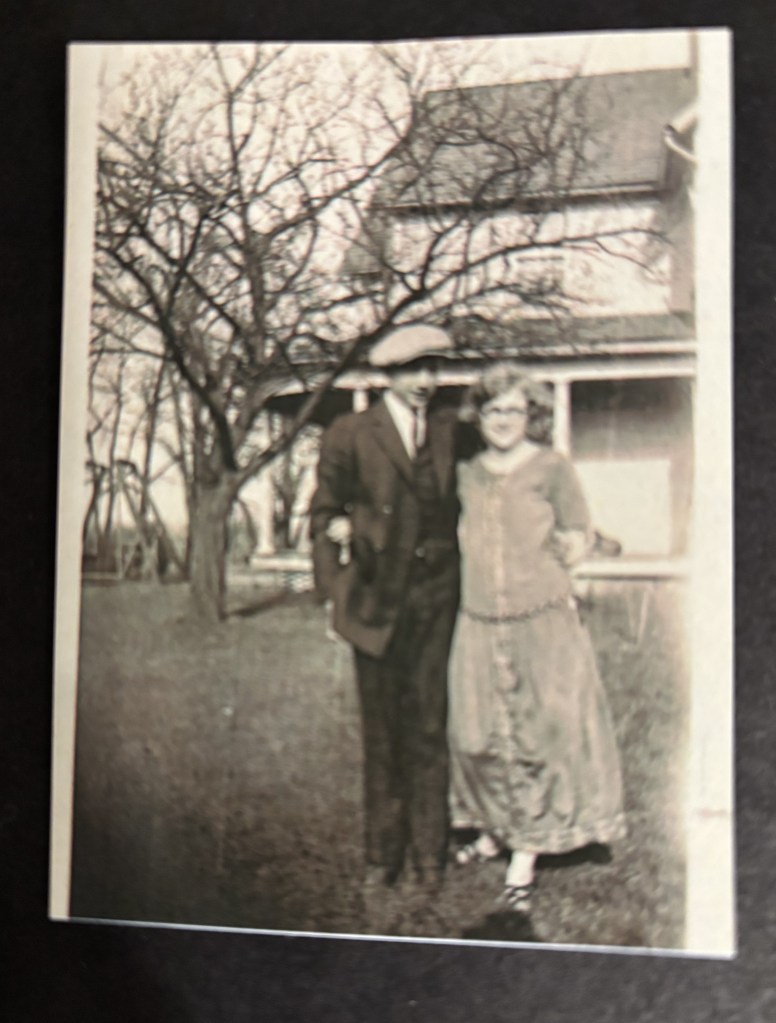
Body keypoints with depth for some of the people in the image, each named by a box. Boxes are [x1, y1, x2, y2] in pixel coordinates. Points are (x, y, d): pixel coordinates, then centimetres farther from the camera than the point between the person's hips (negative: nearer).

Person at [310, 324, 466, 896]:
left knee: (429, 727, 4)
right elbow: (326, 513, 5)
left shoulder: (451, 431, 7)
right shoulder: (350, 436, -1)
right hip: (376, 601, -1)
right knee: (382, 731, 9)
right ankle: (384, 853, 23)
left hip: (436, 596, 2)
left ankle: (427, 854, 18)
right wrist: (337, 592, -2)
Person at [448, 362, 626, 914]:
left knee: (540, 731, -1)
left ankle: (526, 853, 10)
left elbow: (579, 533, 2)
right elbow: (451, 535, 17)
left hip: (542, 620, -3)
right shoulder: (465, 473, 9)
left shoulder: (552, 467, -1)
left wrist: (569, 547, -12)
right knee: (478, 733, 10)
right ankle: (495, 829, 32)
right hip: (479, 623, 4)